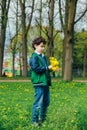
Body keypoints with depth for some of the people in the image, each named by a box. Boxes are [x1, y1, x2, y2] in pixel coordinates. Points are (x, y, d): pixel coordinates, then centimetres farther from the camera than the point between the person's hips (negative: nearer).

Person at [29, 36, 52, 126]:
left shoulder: (44, 57, 18)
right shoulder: (34, 57, -8)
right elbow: (36, 68, -18)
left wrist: (52, 68, 3)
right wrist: (47, 68, -16)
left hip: (46, 82, 9)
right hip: (39, 82, -9)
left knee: (46, 101, 14)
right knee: (38, 102, -6)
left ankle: (42, 118, 27)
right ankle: (34, 120, 3)